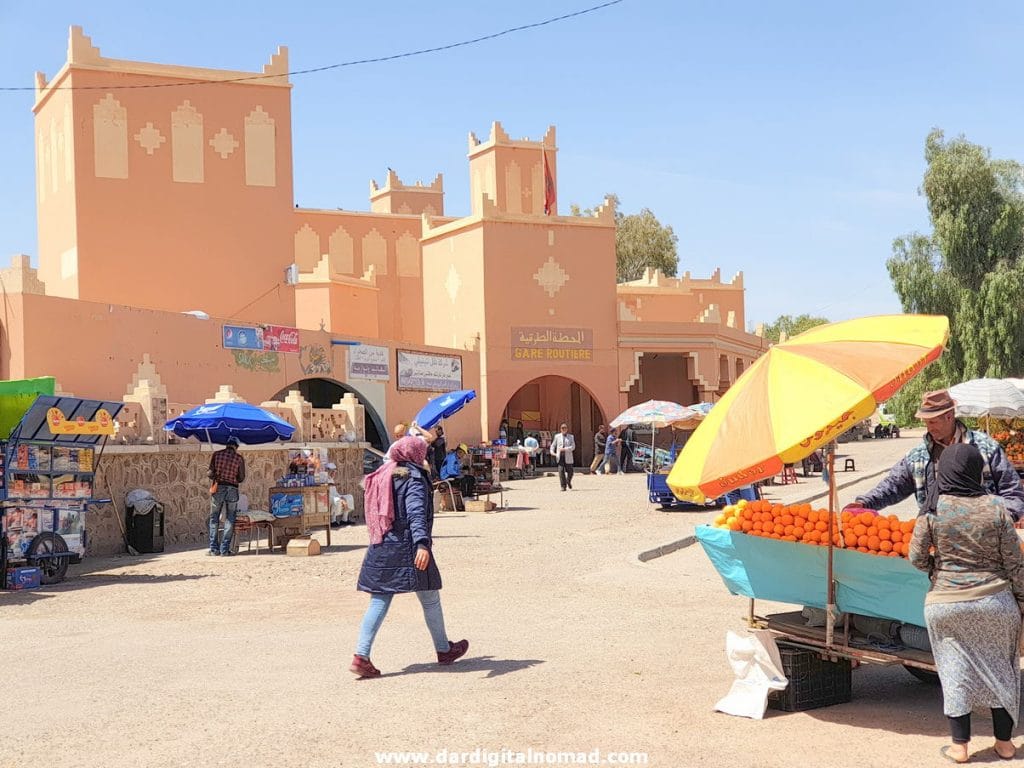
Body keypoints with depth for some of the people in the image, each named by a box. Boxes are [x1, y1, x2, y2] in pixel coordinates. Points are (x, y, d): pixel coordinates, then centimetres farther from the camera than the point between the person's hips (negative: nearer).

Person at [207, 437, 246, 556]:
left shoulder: (217, 455, 0)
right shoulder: (239, 458, 0)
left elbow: (210, 473, -5)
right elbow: (241, 478, 1)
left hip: (218, 488, 1)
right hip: (232, 489, -1)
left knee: (214, 518, 11)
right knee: (229, 519, 6)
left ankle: (214, 548, 8)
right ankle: (225, 549, 2)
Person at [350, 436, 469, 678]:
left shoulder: (383, 475, 14)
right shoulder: (413, 478, -10)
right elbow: (416, 513, -25)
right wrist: (422, 543, -36)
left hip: (380, 549, 7)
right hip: (407, 548, -7)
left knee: (379, 601, 4)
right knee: (430, 600, 10)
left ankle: (361, 656, -9)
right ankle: (444, 650, 26)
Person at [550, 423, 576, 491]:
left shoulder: (571, 437, 9)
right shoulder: (557, 436, 12)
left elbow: (573, 447, -2)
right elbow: (553, 445, 15)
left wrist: (564, 449, -15)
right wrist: (552, 451, -5)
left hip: (568, 457, 0)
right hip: (560, 457, 0)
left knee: (569, 471, 3)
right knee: (561, 471, -10)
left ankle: (568, 482, 34)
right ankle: (563, 486, -5)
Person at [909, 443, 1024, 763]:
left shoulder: (933, 510, -9)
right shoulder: (995, 506, -9)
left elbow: (916, 558, -6)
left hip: (946, 604, 0)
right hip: (995, 603, 0)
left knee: (955, 672, 9)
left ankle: (959, 745, 15)